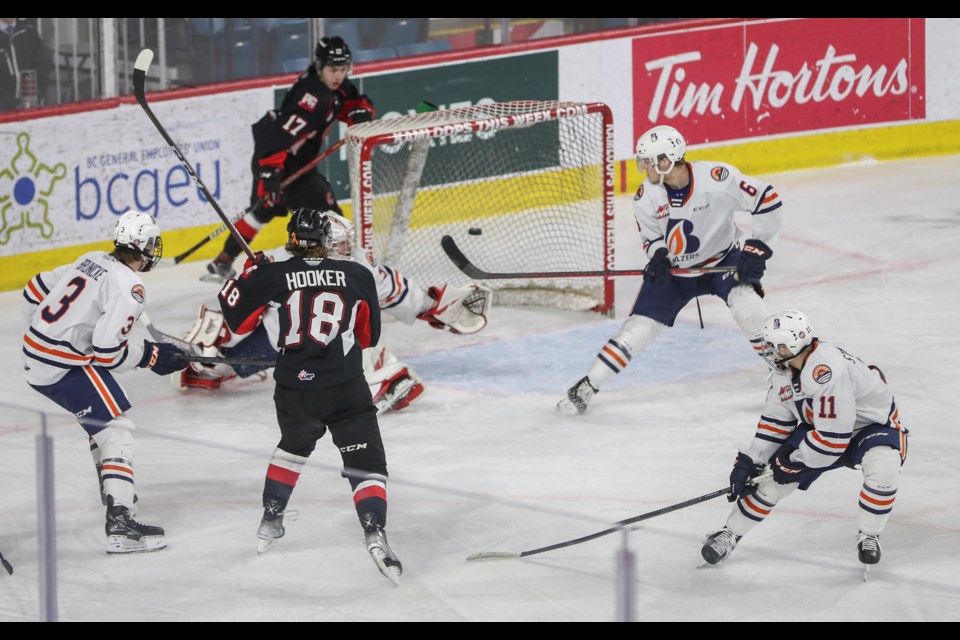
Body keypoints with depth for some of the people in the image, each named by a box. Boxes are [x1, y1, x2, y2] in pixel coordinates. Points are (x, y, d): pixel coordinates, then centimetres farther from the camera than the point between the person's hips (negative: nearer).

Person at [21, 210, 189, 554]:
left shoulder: (92, 260, 10)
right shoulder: (129, 287, -16)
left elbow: (36, 289, 18)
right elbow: (107, 351, -20)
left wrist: (36, 338, 31)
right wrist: (149, 355, -6)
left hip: (34, 357, 9)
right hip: (66, 367, -9)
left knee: (104, 417, 27)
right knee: (117, 428, -8)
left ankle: (114, 490, 42)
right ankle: (120, 523, -19)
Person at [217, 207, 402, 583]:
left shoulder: (274, 276, 0)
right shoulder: (357, 276, 2)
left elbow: (236, 317, 10)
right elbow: (369, 336, 13)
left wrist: (249, 273, 22)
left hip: (293, 389, 2)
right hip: (345, 389, -2)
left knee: (293, 448, 31)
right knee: (367, 464, 0)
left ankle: (270, 523, 36)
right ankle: (374, 534, -22)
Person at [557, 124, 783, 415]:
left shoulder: (717, 178, -29)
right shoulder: (647, 196, -16)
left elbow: (768, 200, -21)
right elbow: (651, 235, 2)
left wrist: (756, 248, -23)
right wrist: (658, 255, -21)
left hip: (722, 260, -2)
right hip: (674, 270, 2)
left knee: (749, 309, -27)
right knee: (638, 329, -5)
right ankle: (586, 387, 7)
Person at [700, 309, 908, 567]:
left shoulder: (827, 370, -38)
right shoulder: (785, 370, -10)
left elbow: (832, 437, -36)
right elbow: (775, 420, 3)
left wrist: (792, 462, -23)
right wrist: (748, 463, 0)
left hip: (873, 423, -7)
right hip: (819, 427, 7)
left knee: (882, 471, -35)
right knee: (775, 479, -1)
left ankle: (868, 537, -11)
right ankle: (730, 533, 16)